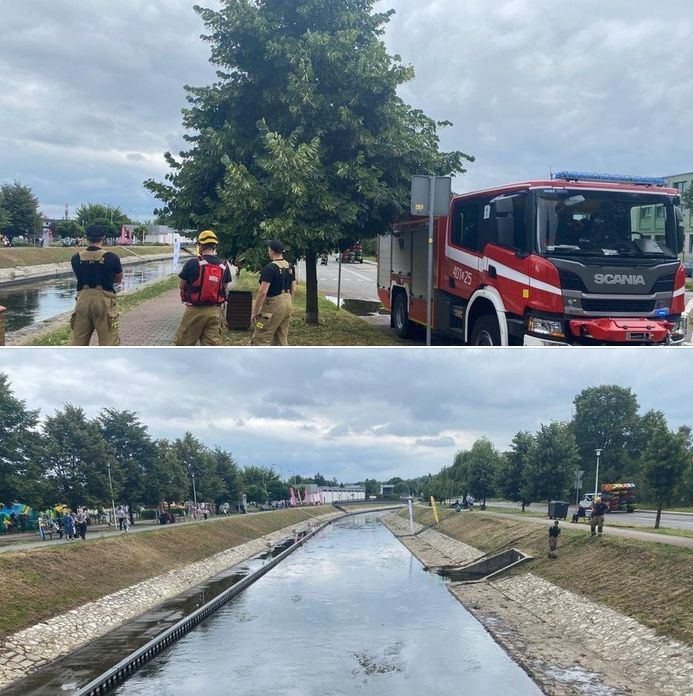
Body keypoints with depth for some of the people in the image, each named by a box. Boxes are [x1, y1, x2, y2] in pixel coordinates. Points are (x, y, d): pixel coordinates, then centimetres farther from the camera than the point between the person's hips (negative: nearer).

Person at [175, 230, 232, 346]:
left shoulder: (192, 264, -12)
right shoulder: (224, 266, 0)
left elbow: (181, 285, -3)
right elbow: (224, 288, 8)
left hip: (195, 310, -3)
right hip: (215, 312, 3)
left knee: (184, 343, 10)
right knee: (212, 344, 8)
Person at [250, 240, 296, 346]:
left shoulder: (270, 268, -16)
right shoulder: (290, 267, 10)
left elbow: (263, 292, -19)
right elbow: (293, 289, 15)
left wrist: (254, 312, -14)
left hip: (273, 305, -8)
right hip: (287, 304, 9)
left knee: (261, 339, -5)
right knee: (282, 338, 15)